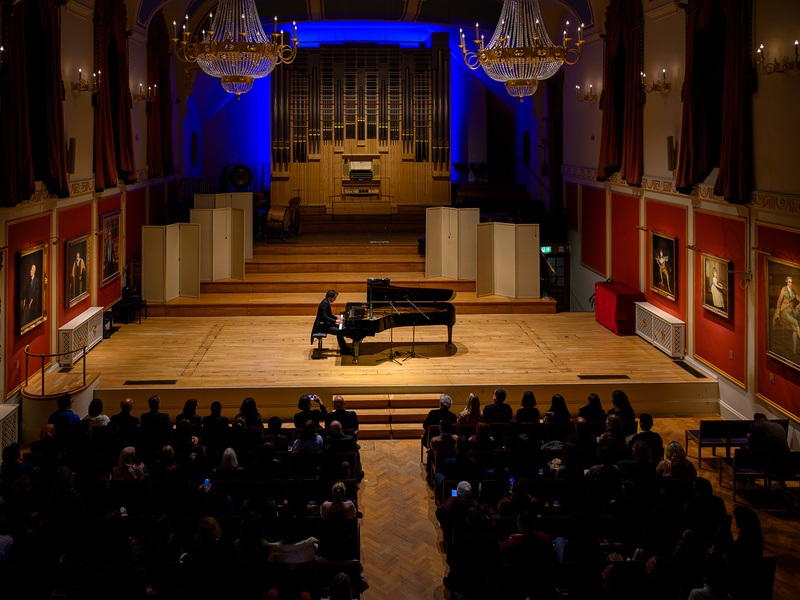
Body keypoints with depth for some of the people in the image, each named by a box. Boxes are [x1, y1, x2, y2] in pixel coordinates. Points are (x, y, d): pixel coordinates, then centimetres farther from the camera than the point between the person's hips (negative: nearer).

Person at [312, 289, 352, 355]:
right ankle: (344, 351, -13)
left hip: (324, 323, 11)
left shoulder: (327, 302, 10)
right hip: (321, 326, -11)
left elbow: (329, 315, 20)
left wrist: (337, 318, 6)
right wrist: (335, 321, -29)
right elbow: (325, 317, -29)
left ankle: (345, 347, 15)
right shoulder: (325, 304, -22)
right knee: (339, 332, -21)